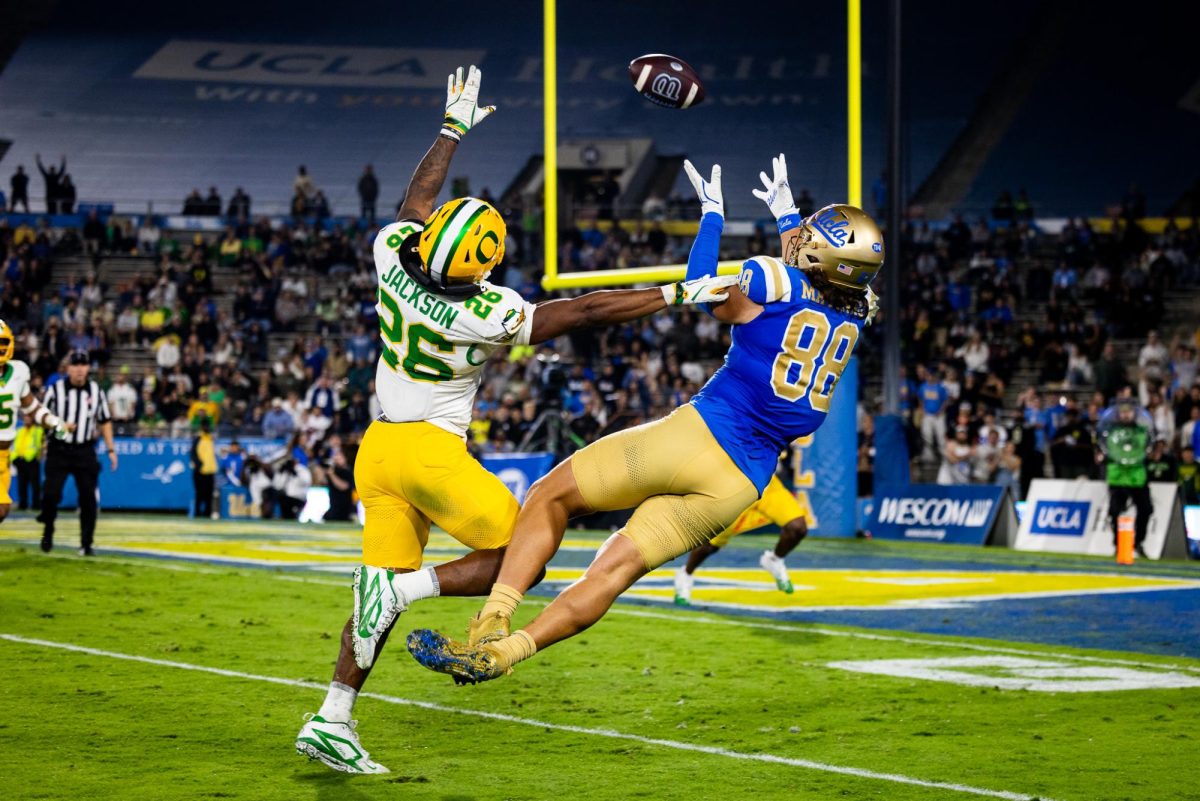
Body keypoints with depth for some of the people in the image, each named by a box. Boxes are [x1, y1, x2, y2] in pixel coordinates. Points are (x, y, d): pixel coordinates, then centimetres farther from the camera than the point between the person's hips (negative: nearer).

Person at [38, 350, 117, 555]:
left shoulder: (96, 392, 5)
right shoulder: (55, 390, -2)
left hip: (85, 451, 1)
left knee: (88, 497, -4)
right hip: (58, 450, -1)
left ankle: (86, 543, 6)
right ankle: (48, 532, 15)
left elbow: (105, 421, 13)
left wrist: (111, 449, 8)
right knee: (51, 493, -10)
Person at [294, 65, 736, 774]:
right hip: (433, 451, -7)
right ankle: (405, 587, -16)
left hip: (380, 448, 7)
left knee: (384, 593, 9)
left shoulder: (393, 258, -6)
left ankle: (331, 722, 4)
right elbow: (587, 311, -15)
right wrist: (679, 295, -8)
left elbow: (417, 196, 15)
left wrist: (454, 130, 29)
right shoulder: (486, 315, -20)